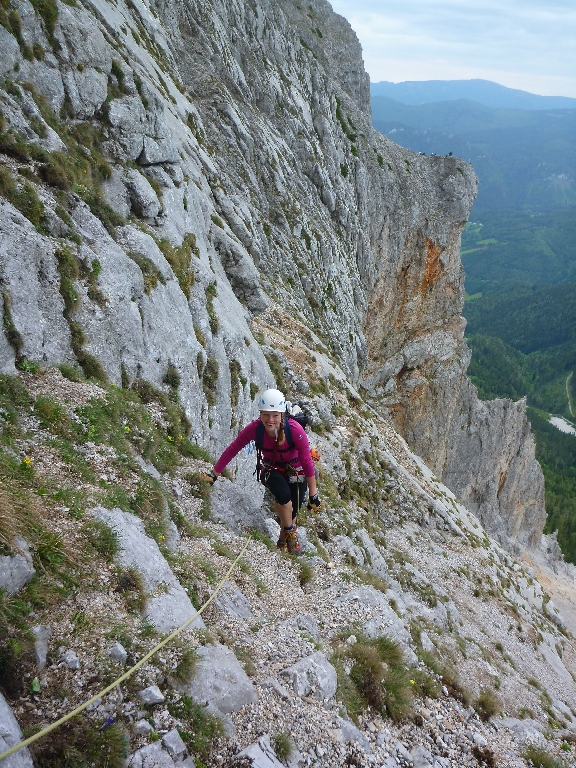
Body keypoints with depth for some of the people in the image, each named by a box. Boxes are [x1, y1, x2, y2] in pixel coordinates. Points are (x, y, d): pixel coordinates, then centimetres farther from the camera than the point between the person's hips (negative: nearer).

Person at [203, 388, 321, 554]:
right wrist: (214, 474, -14)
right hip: (271, 470, 0)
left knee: (291, 510, -1)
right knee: (283, 495, -30)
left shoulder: (295, 430, -32)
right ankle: (290, 533, -2)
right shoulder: (255, 429, -26)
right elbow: (232, 449, -15)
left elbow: (307, 462, -24)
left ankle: (284, 540, 34)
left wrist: (313, 494, -20)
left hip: (295, 470, 0)